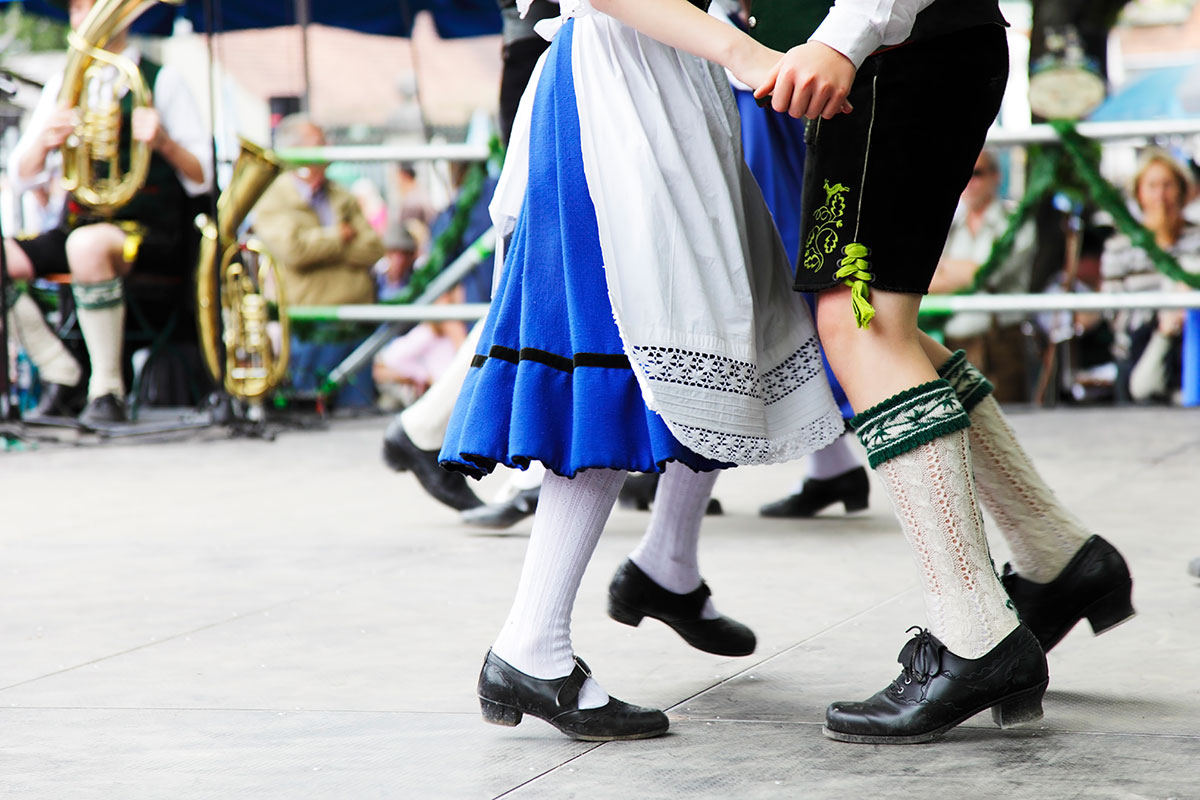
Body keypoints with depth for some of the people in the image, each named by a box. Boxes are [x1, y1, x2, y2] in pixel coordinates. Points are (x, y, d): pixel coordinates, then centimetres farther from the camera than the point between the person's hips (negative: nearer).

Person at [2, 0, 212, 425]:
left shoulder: (161, 81, 1)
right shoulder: (60, 87, 15)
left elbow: (202, 178, -4)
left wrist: (164, 142, -24)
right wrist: (46, 140, -12)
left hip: (152, 232, -6)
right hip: (78, 227, 6)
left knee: (87, 245, -39)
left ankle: (107, 390, -27)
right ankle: (62, 375, -7)